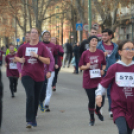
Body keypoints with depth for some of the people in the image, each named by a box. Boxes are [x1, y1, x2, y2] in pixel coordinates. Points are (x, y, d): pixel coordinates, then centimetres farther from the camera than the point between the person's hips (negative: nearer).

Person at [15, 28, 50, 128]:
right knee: (30, 96, -17)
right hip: (27, 75, -1)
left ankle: (34, 118, 29)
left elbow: (48, 61, -7)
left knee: (36, 98, 11)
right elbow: (16, 57, 19)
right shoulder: (24, 47, 5)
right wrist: (20, 60, -4)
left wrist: (37, 56, -20)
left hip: (39, 76, 1)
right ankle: (29, 120, -14)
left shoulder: (42, 47, -2)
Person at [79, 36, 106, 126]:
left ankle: (97, 110, 33)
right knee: (91, 100, 1)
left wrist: (103, 70, -7)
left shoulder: (100, 53, 0)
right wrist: (86, 66, -18)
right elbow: (81, 66, 2)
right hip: (88, 80, -1)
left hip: (99, 79, 2)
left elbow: (104, 64, 12)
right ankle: (92, 118, 23)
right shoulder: (85, 53, -5)